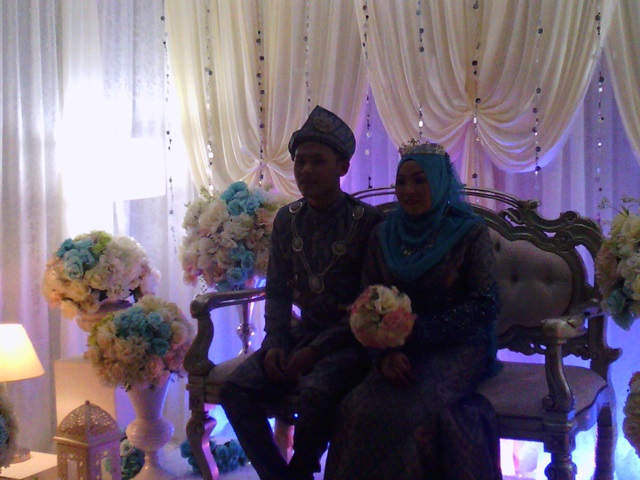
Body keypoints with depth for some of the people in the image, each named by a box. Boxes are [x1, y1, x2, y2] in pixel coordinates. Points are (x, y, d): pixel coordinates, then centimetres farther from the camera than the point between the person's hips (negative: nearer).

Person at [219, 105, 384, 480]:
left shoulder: (367, 222, -9)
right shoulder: (287, 220, 7)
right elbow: (277, 292, 12)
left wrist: (316, 350, -17)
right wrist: (275, 343, -6)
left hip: (350, 340, -5)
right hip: (302, 332, 5)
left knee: (316, 391, -33)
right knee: (237, 389, -16)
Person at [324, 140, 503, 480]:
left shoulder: (470, 233, 0)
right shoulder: (383, 236, 11)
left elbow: (484, 308, -6)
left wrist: (418, 329, -15)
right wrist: (384, 354, -13)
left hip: (457, 347, -3)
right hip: (399, 351, 3)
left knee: (424, 404, -34)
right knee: (362, 405, -28)